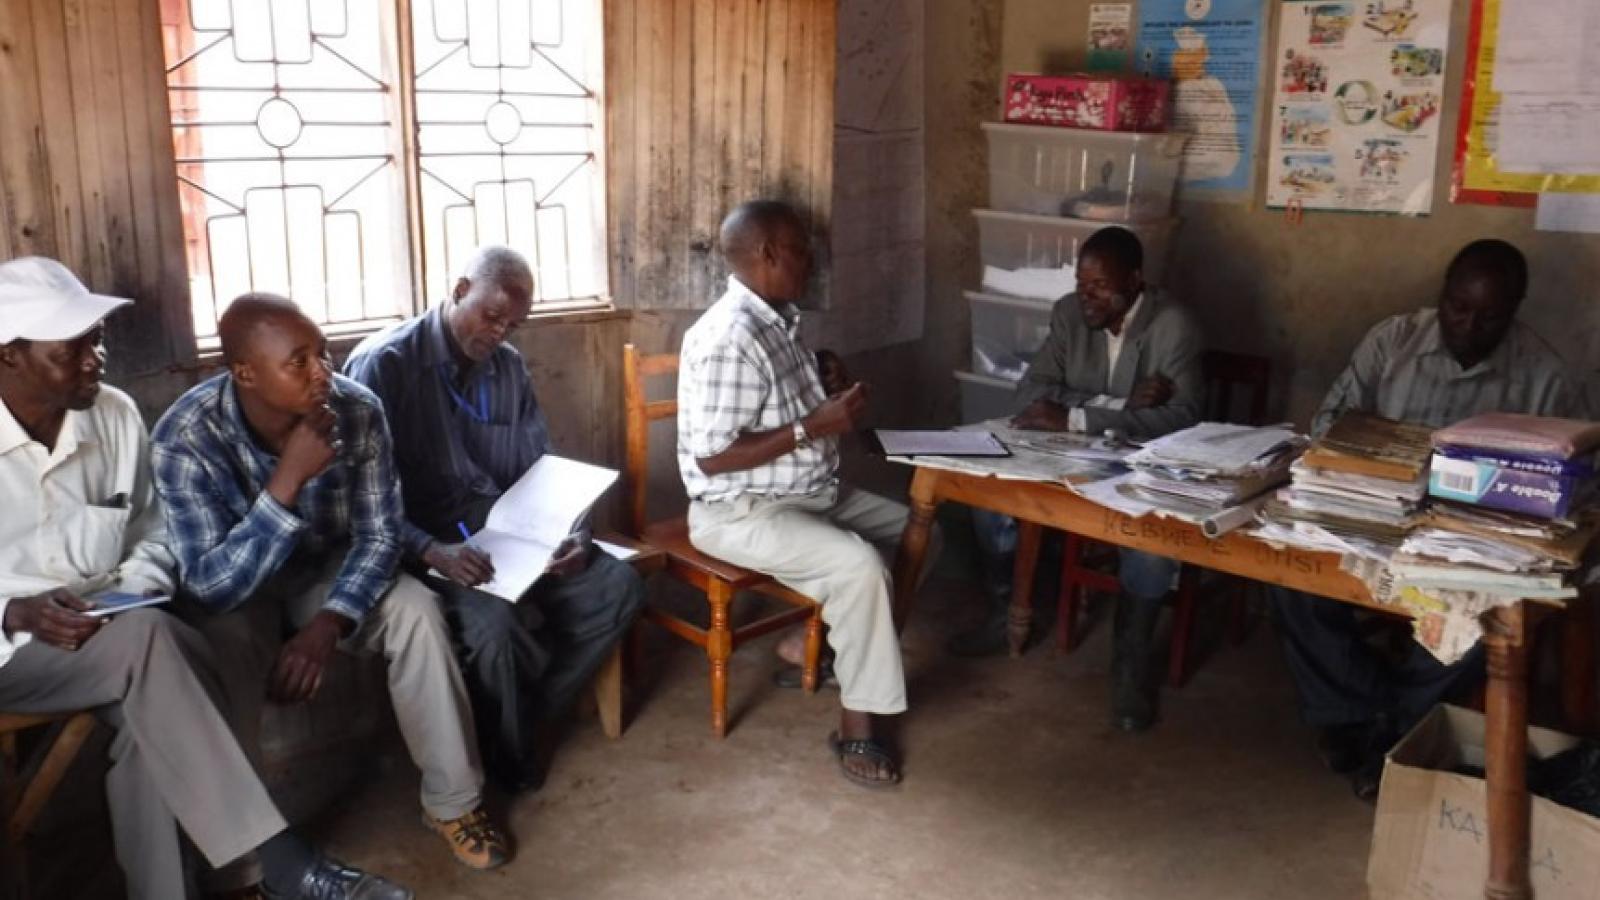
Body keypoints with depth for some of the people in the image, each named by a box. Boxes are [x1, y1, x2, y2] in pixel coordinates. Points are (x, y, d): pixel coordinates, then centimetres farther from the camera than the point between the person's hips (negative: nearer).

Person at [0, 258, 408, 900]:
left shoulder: (115, 414, 2)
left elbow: (152, 535, 10)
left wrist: (129, 596, -10)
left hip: (109, 639, 4)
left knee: (153, 714, -29)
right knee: (148, 639, -33)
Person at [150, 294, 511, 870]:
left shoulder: (358, 411, -21)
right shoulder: (185, 439, -29)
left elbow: (379, 534, -14)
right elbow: (211, 585, -34)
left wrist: (327, 623, -32)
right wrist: (289, 479, -44)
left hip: (328, 571, 3)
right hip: (234, 592, -2)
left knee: (416, 610, -23)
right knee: (219, 648, -34)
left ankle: (451, 801, -7)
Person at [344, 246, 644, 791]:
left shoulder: (508, 366, 9)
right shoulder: (383, 365, -11)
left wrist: (569, 532, -8)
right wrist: (431, 551, -32)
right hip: (422, 546, -6)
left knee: (617, 586, -13)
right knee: (494, 621, -34)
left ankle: (521, 720, -1)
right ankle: (504, 754, -4)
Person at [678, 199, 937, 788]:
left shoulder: (779, 321, 8)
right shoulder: (731, 339, -24)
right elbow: (713, 457, -26)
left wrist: (833, 408, 2)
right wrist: (813, 428, -24)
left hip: (809, 492, 10)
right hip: (740, 512, -10)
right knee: (860, 566, -28)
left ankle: (822, 641, 17)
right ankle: (857, 727, -14)